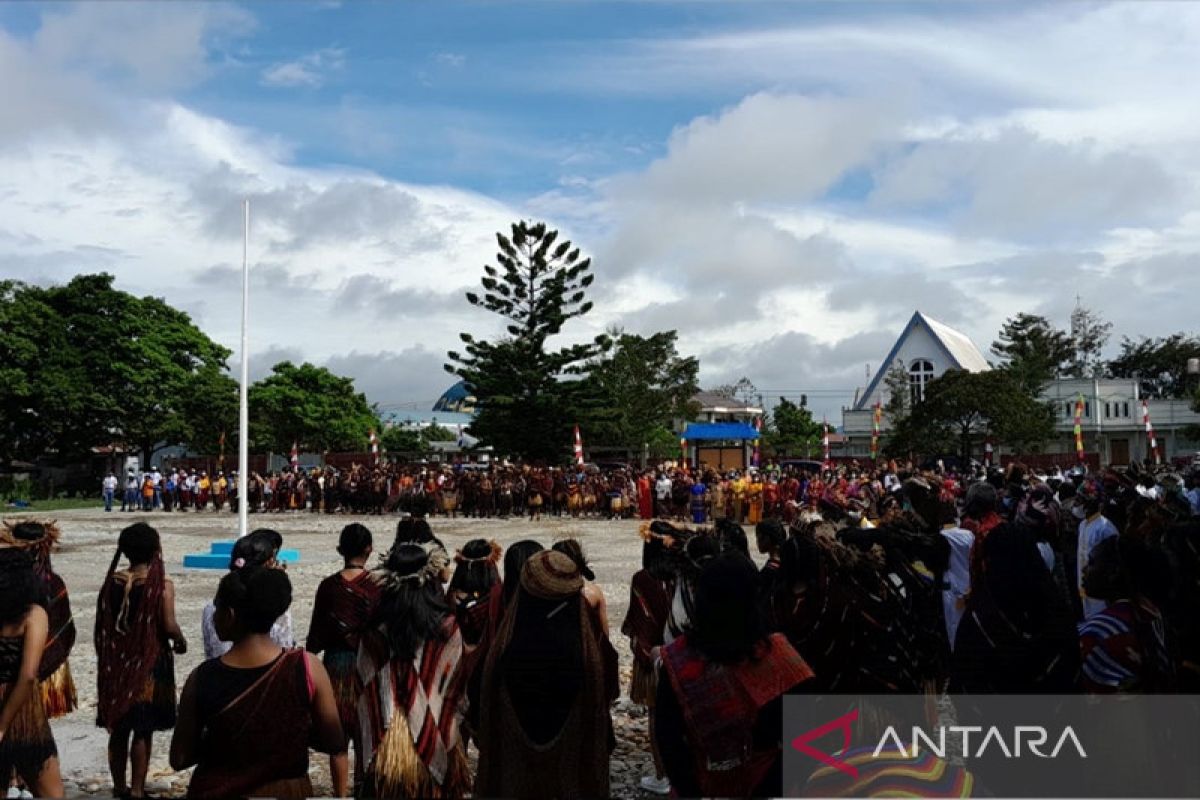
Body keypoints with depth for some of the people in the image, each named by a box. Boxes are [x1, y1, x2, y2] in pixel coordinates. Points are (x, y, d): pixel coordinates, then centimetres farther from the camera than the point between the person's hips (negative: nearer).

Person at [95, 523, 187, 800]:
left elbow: (103, 625, 4)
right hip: (149, 663, -5)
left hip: (117, 663, 5)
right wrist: (181, 641, 3)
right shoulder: (162, 585, -14)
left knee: (118, 728, 16)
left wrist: (108, 659, 15)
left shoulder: (112, 582, 0)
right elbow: (168, 626, -18)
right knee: (143, 730, 4)